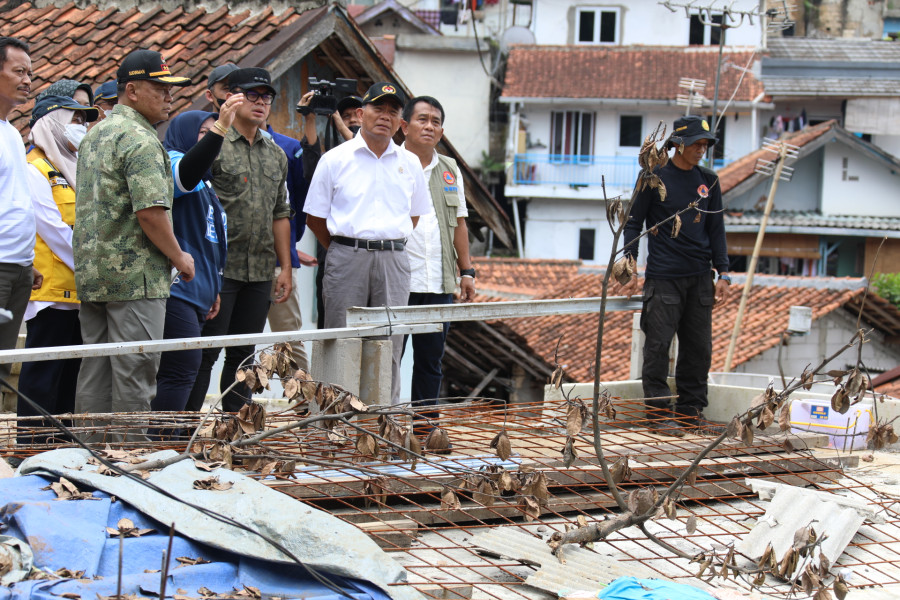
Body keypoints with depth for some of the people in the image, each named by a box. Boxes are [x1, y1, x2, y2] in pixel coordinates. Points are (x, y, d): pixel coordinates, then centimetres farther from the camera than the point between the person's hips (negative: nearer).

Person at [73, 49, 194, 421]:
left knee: (94, 373, 10)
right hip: (135, 276, -9)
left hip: (91, 273, 9)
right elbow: (150, 210, -21)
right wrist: (178, 256, -7)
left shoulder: (95, 135, 17)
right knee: (133, 373, -6)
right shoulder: (140, 140, -14)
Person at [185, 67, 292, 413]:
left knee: (243, 355, 10)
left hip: (260, 272, 6)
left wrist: (286, 268, 15)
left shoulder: (276, 155, 16)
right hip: (221, 267, -6)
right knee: (205, 352, -4)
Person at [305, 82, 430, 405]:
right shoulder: (335, 160, 3)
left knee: (389, 344, 0)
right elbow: (315, 216, 7)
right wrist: (343, 250, 8)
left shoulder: (409, 164, 12)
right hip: (347, 256, -2)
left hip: (393, 260, 2)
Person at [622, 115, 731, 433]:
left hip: (700, 278, 5)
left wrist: (723, 274, 9)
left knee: (699, 347, 6)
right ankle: (660, 413, -2)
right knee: (658, 346, -7)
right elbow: (634, 222, 3)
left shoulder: (708, 181, 11)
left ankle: (691, 412, 15)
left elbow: (716, 230, 15)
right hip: (663, 276, -4)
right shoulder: (655, 177, -1)